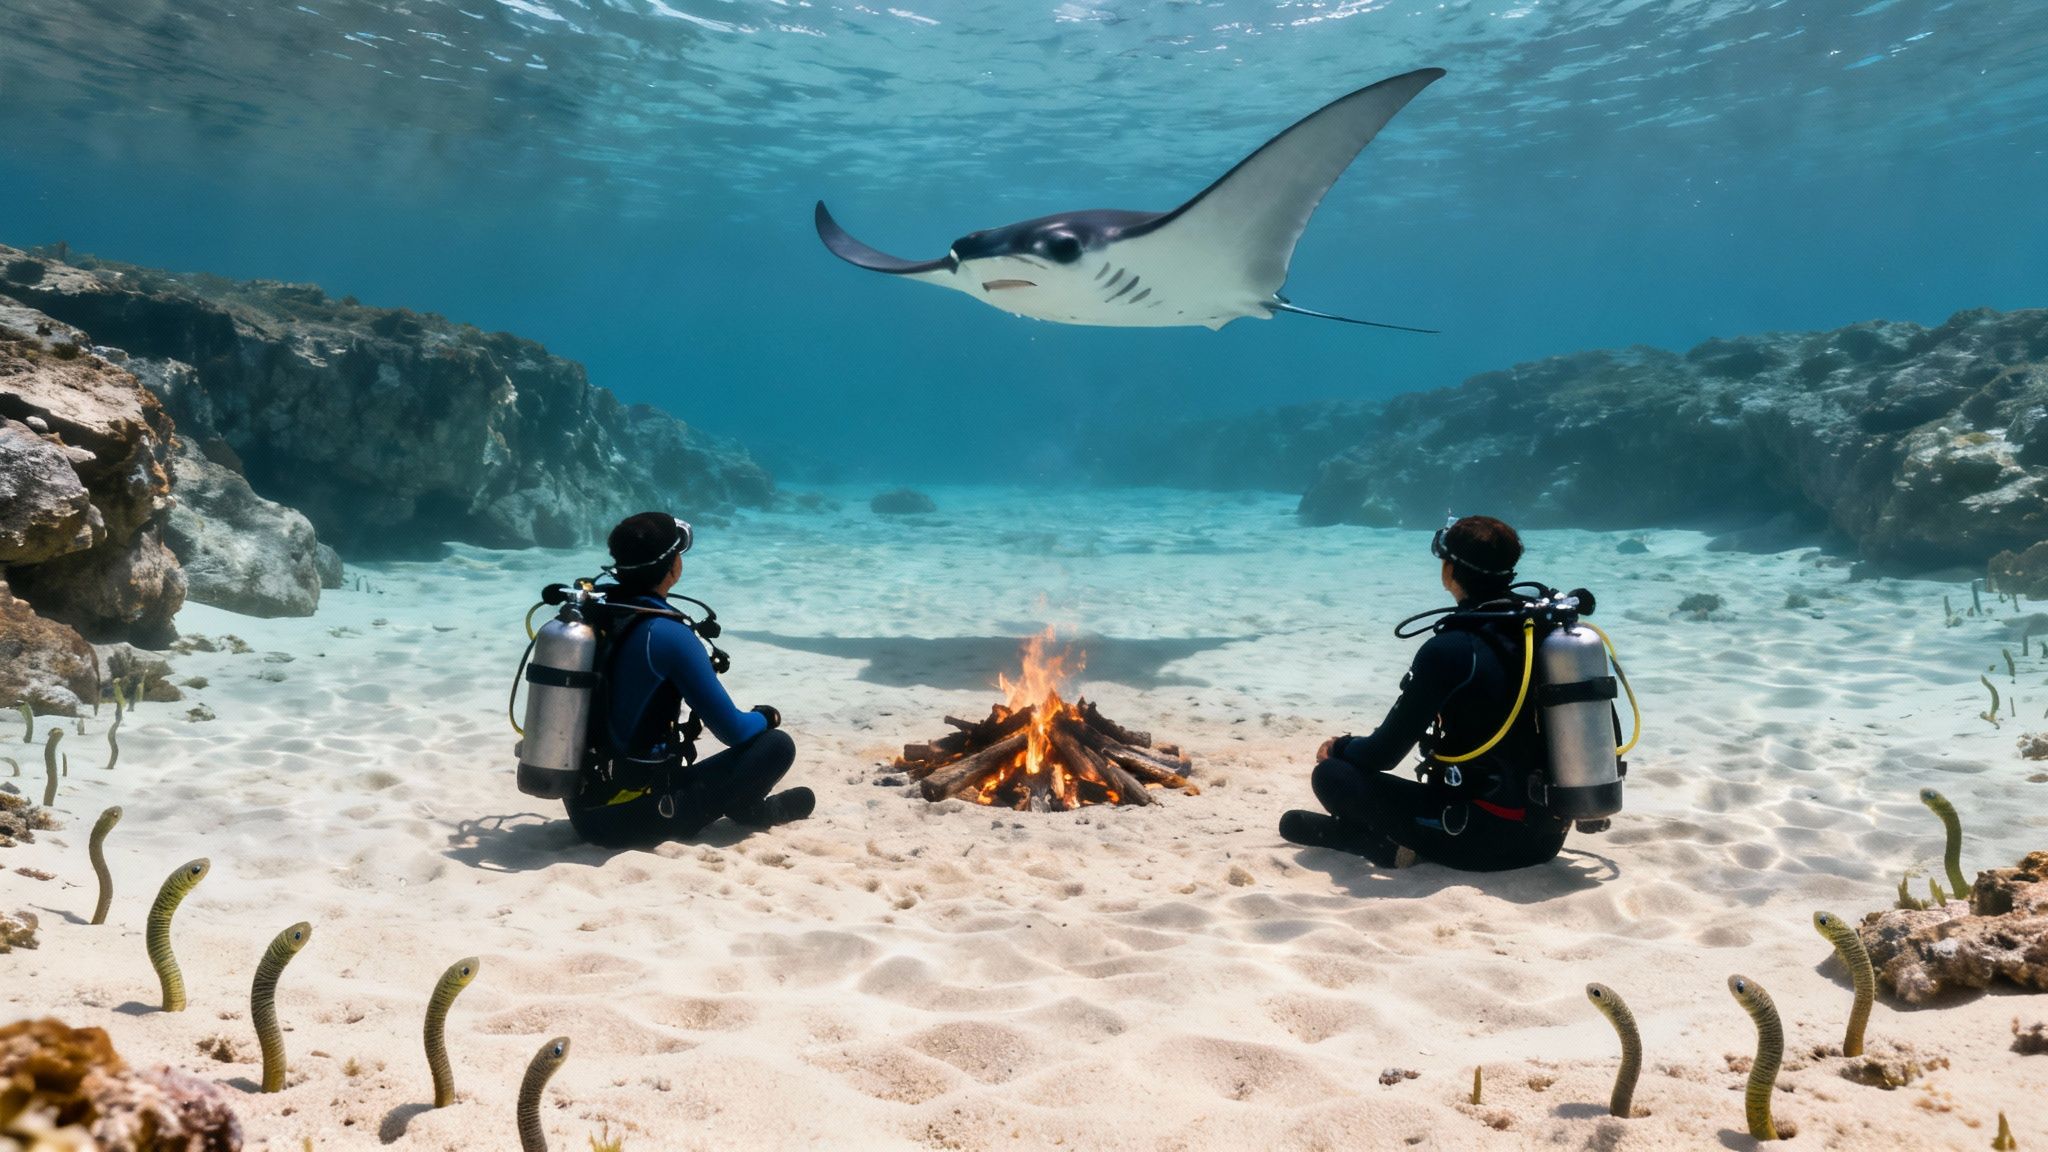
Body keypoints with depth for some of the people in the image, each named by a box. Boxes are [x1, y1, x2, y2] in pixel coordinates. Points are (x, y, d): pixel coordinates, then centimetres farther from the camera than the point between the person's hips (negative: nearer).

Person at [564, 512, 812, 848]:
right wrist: (768, 717, 10)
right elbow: (733, 731, -13)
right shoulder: (669, 636, -18)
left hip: (582, 805, 8)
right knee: (777, 744, -4)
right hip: (629, 816, -8)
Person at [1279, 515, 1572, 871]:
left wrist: (1340, 748, 10)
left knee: (1331, 776, 0)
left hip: (1489, 839, -7)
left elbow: (1384, 754, -11)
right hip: (1549, 832, 7)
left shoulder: (1450, 650, -17)